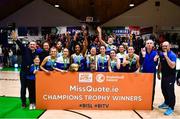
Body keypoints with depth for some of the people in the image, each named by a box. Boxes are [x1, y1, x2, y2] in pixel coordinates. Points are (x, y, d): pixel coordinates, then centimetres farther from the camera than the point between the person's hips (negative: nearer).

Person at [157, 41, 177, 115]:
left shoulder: (172, 55, -16)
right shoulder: (161, 54, 6)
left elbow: (172, 66, -29)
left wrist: (166, 56, -29)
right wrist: (158, 73, 17)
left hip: (170, 76, -7)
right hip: (164, 76, 7)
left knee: (170, 92, -3)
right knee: (164, 90, 17)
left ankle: (171, 107, 7)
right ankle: (166, 103, 36)